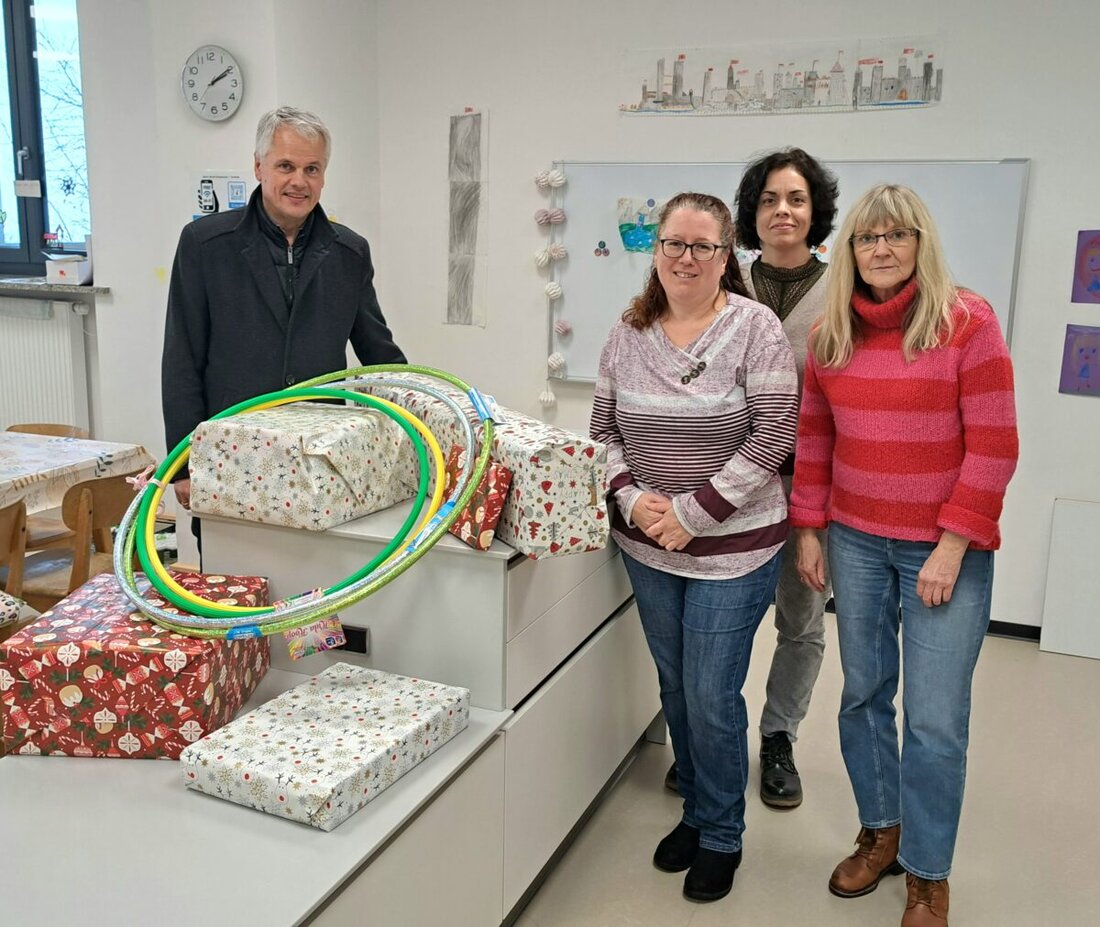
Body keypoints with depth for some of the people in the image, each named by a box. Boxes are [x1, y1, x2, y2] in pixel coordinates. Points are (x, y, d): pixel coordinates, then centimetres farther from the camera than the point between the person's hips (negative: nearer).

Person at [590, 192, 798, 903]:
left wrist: (693, 512, -17)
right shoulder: (629, 334, 3)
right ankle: (696, 812, 39)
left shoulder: (756, 328, -11)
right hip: (648, 549, 5)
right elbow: (604, 429, 8)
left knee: (712, 698, 2)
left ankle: (722, 837, 26)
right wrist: (630, 496, -10)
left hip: (732, 551, -4)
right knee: (675, 689, 17)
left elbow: (773, 436, -15)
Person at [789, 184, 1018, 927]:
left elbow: (993, 446, -11)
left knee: (935, 718, 2)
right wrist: (807, 529, 7)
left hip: (944, 546, -4)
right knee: (864, 695, 15)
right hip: (856, 542, 4)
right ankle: (880, 832, 36)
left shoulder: (967, 321, -10)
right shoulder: (832, 332, 3)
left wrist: (951, 548, -14)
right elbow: (814, 437, 10)